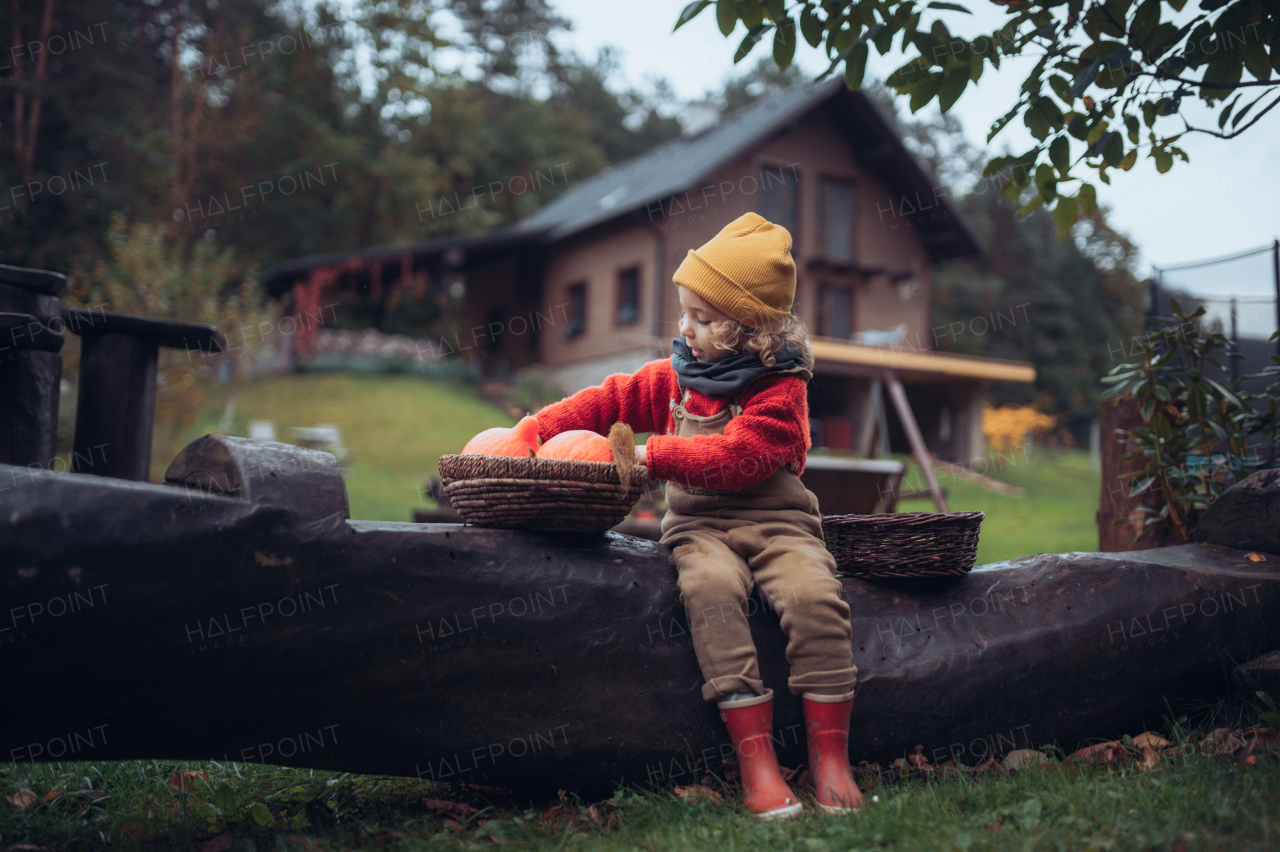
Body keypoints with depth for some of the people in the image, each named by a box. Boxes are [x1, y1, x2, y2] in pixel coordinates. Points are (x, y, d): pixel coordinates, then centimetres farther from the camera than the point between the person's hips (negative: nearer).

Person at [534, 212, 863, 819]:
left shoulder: (781, 387, -4)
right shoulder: (676, 375, 14)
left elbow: (736, 457, -17)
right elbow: (611, 401, 15)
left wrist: (654, 455, -16)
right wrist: (537, 428, 4)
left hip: (776, 519, -2)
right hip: (699, 523, 2)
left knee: (812, 593, -31)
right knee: (711, 586, -32)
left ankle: (829, 755, -20)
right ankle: (754, 754, -34)